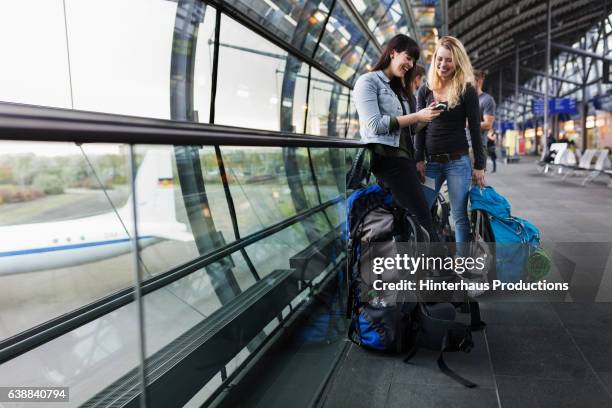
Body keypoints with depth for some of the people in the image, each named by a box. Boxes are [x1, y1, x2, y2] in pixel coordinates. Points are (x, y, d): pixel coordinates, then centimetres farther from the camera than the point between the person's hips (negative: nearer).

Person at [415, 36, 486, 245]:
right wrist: (419, 160, -1)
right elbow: (420, 128, 8)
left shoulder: (467, 91, 0)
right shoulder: (425, 91, 9)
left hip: (458, 161, -3)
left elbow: (475, 130, 0)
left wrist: (479, 165, -3)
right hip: (431, 162, 3)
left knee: (460, 216, 1)